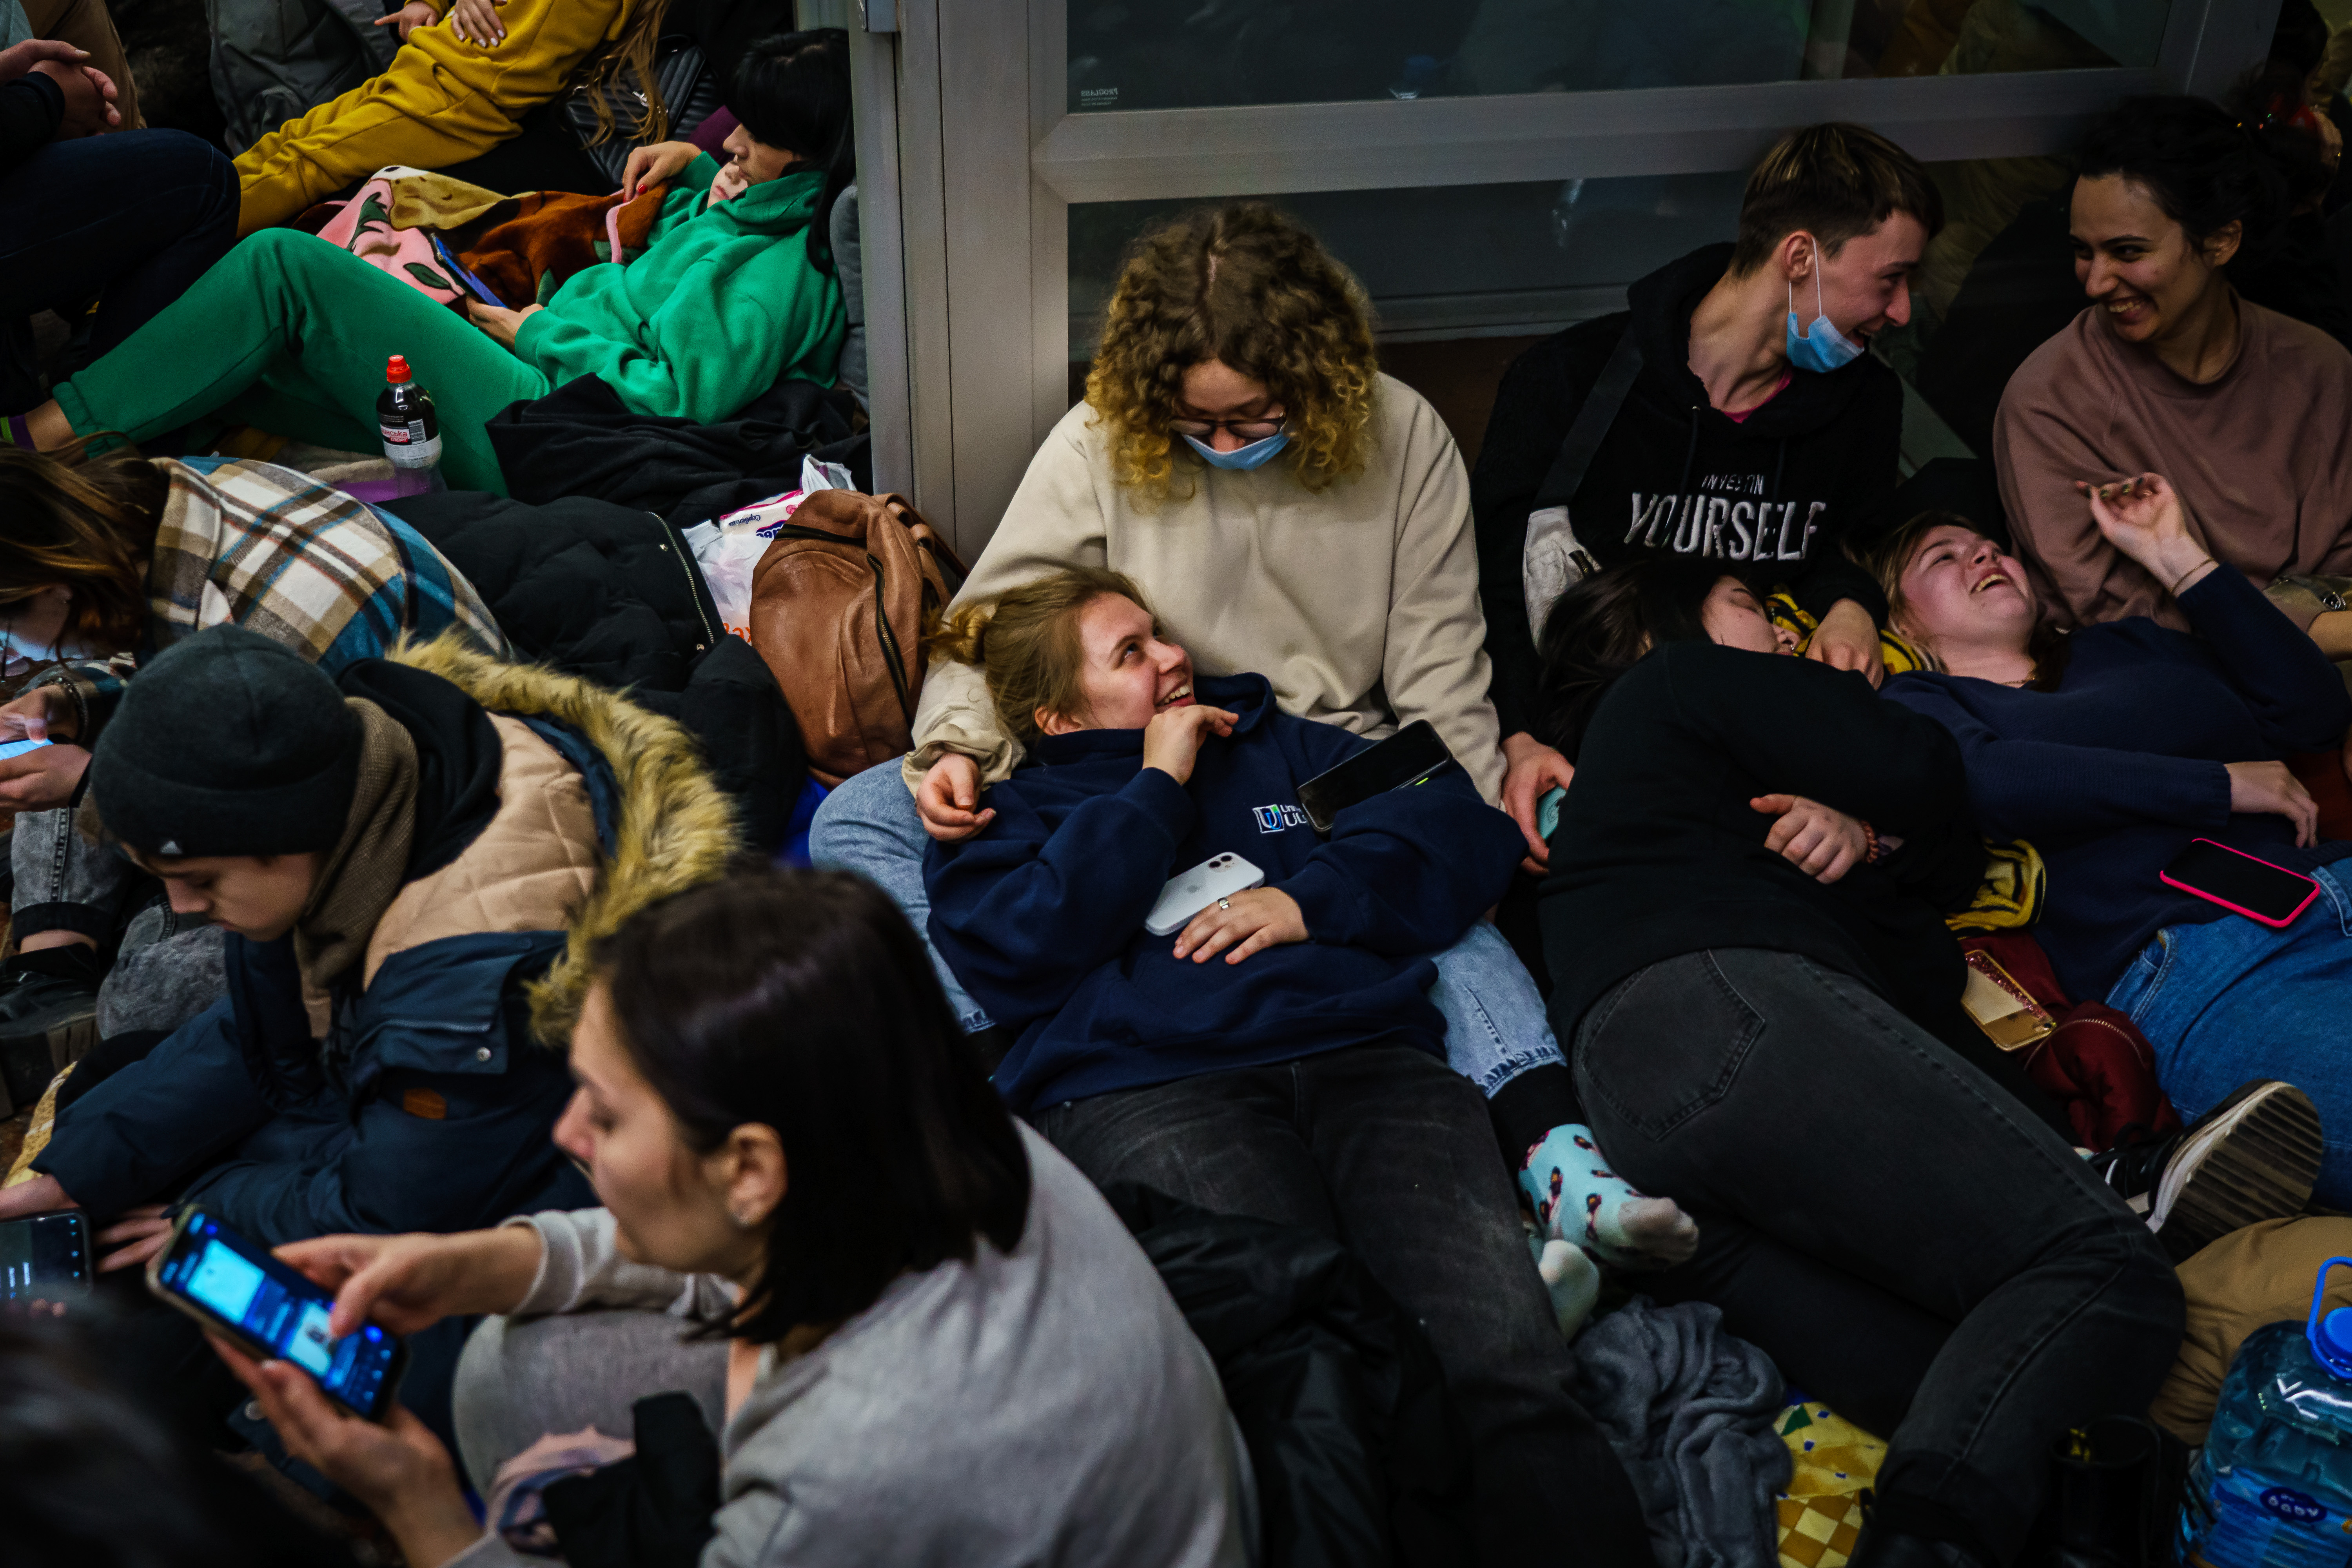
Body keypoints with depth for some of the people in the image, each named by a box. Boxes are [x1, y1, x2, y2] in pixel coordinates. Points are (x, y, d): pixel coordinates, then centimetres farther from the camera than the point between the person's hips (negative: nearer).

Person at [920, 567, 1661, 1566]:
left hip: (1362, 1049, 3)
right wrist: (1157, 789, 10)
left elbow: (1465, 828, 23)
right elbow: (1013, 959, 3)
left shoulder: (1277, 745, 34)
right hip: (1145, 1082, -2)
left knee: (1502, 1360, -27)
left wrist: (1314, 899, 5)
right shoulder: (1013, 816, 26)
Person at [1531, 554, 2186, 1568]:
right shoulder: (1679, 676, 21)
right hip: (1733, 1005, -8)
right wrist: (1878, 843, 28)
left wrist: (1864, 840, 15)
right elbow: (1918, 773, 6)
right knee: (2103, 1267, -18)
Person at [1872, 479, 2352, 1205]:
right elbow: (1979, 778, -10)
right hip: (2196, 966, -6)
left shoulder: (2123, 647, 31)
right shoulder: (1917, 703, 15)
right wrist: (2223, 784, -6)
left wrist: (2178, 557, 22)